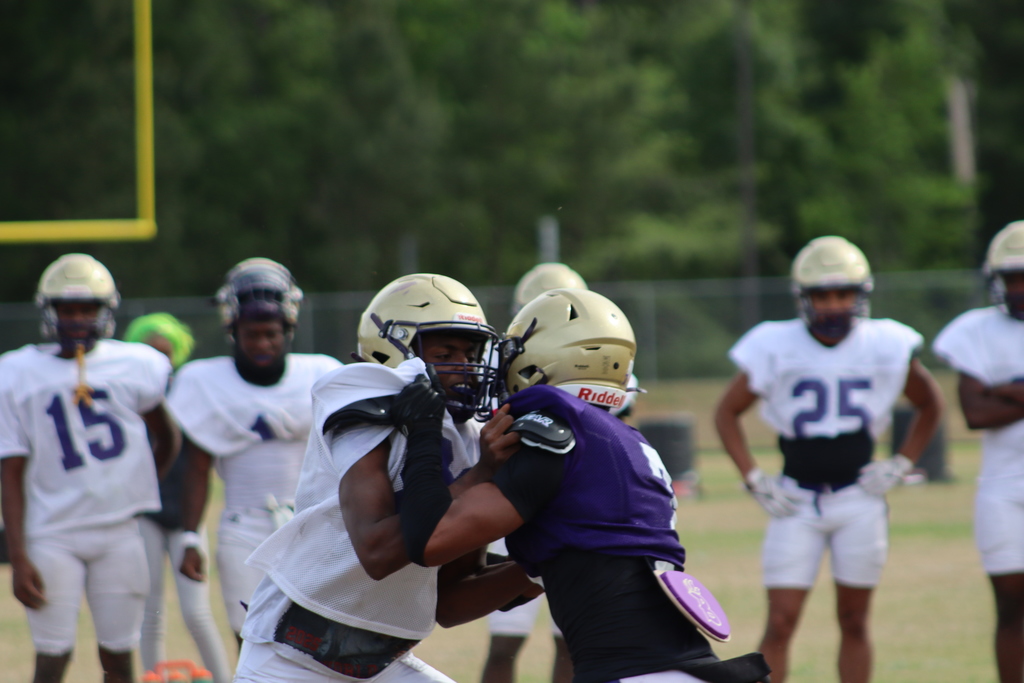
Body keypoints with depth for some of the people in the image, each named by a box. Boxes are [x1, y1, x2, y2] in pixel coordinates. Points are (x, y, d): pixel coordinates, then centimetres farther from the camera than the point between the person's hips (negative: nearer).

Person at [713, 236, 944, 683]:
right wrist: (754, 480, -3)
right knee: (780, 624, -7)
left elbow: (930, 406, 15)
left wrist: (900, 466, 4)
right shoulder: (776, 348, -7)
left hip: (859, 500, 1)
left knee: (853, 623, 7)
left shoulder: (884, 348, -2)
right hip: (796, 502, -1)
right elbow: (726, 413, 5)